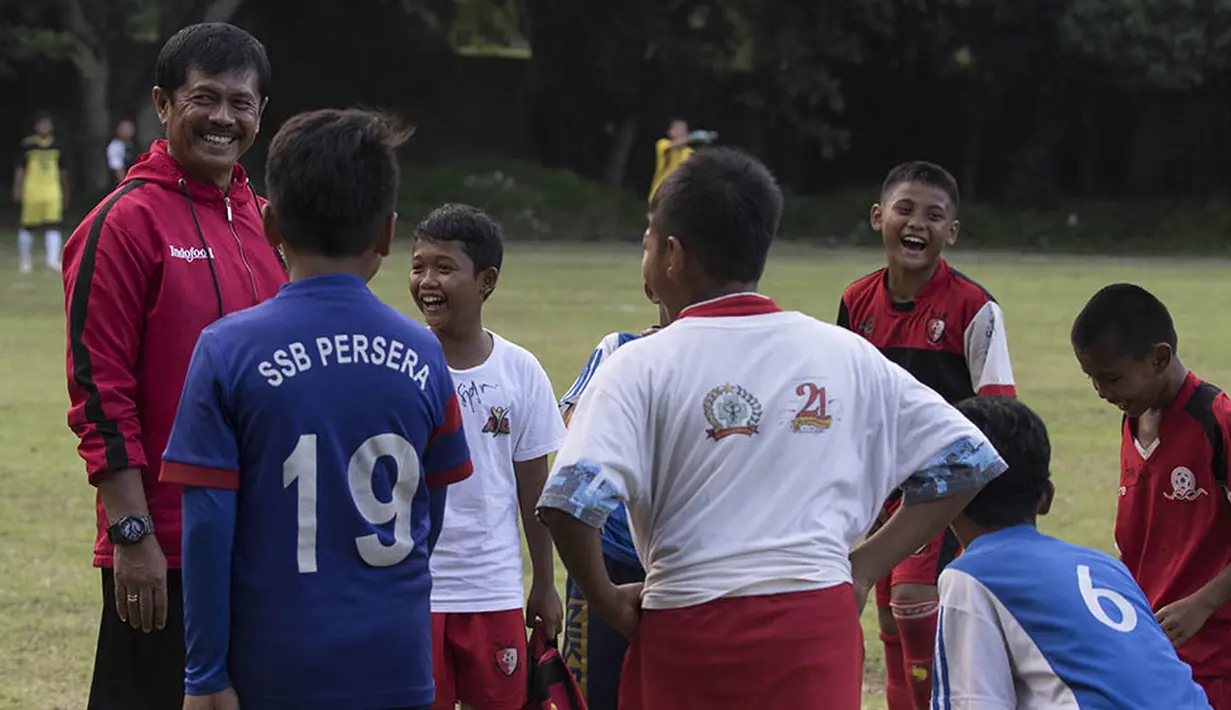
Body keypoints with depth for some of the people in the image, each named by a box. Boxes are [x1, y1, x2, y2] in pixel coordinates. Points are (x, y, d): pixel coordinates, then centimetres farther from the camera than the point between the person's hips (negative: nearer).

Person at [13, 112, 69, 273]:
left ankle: (53, 260, -14)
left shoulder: (57, 146, 9)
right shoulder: (27, 145, -2)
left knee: (53, 226, -10)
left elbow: (62, 170, 17)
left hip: (52, 192, 2)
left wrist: (65, 192, 21)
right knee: (28, 227, 6)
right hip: (32, 192, -2)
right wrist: (17, 189, -6)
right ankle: (25, 261, 20)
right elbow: (20, 169, 0)